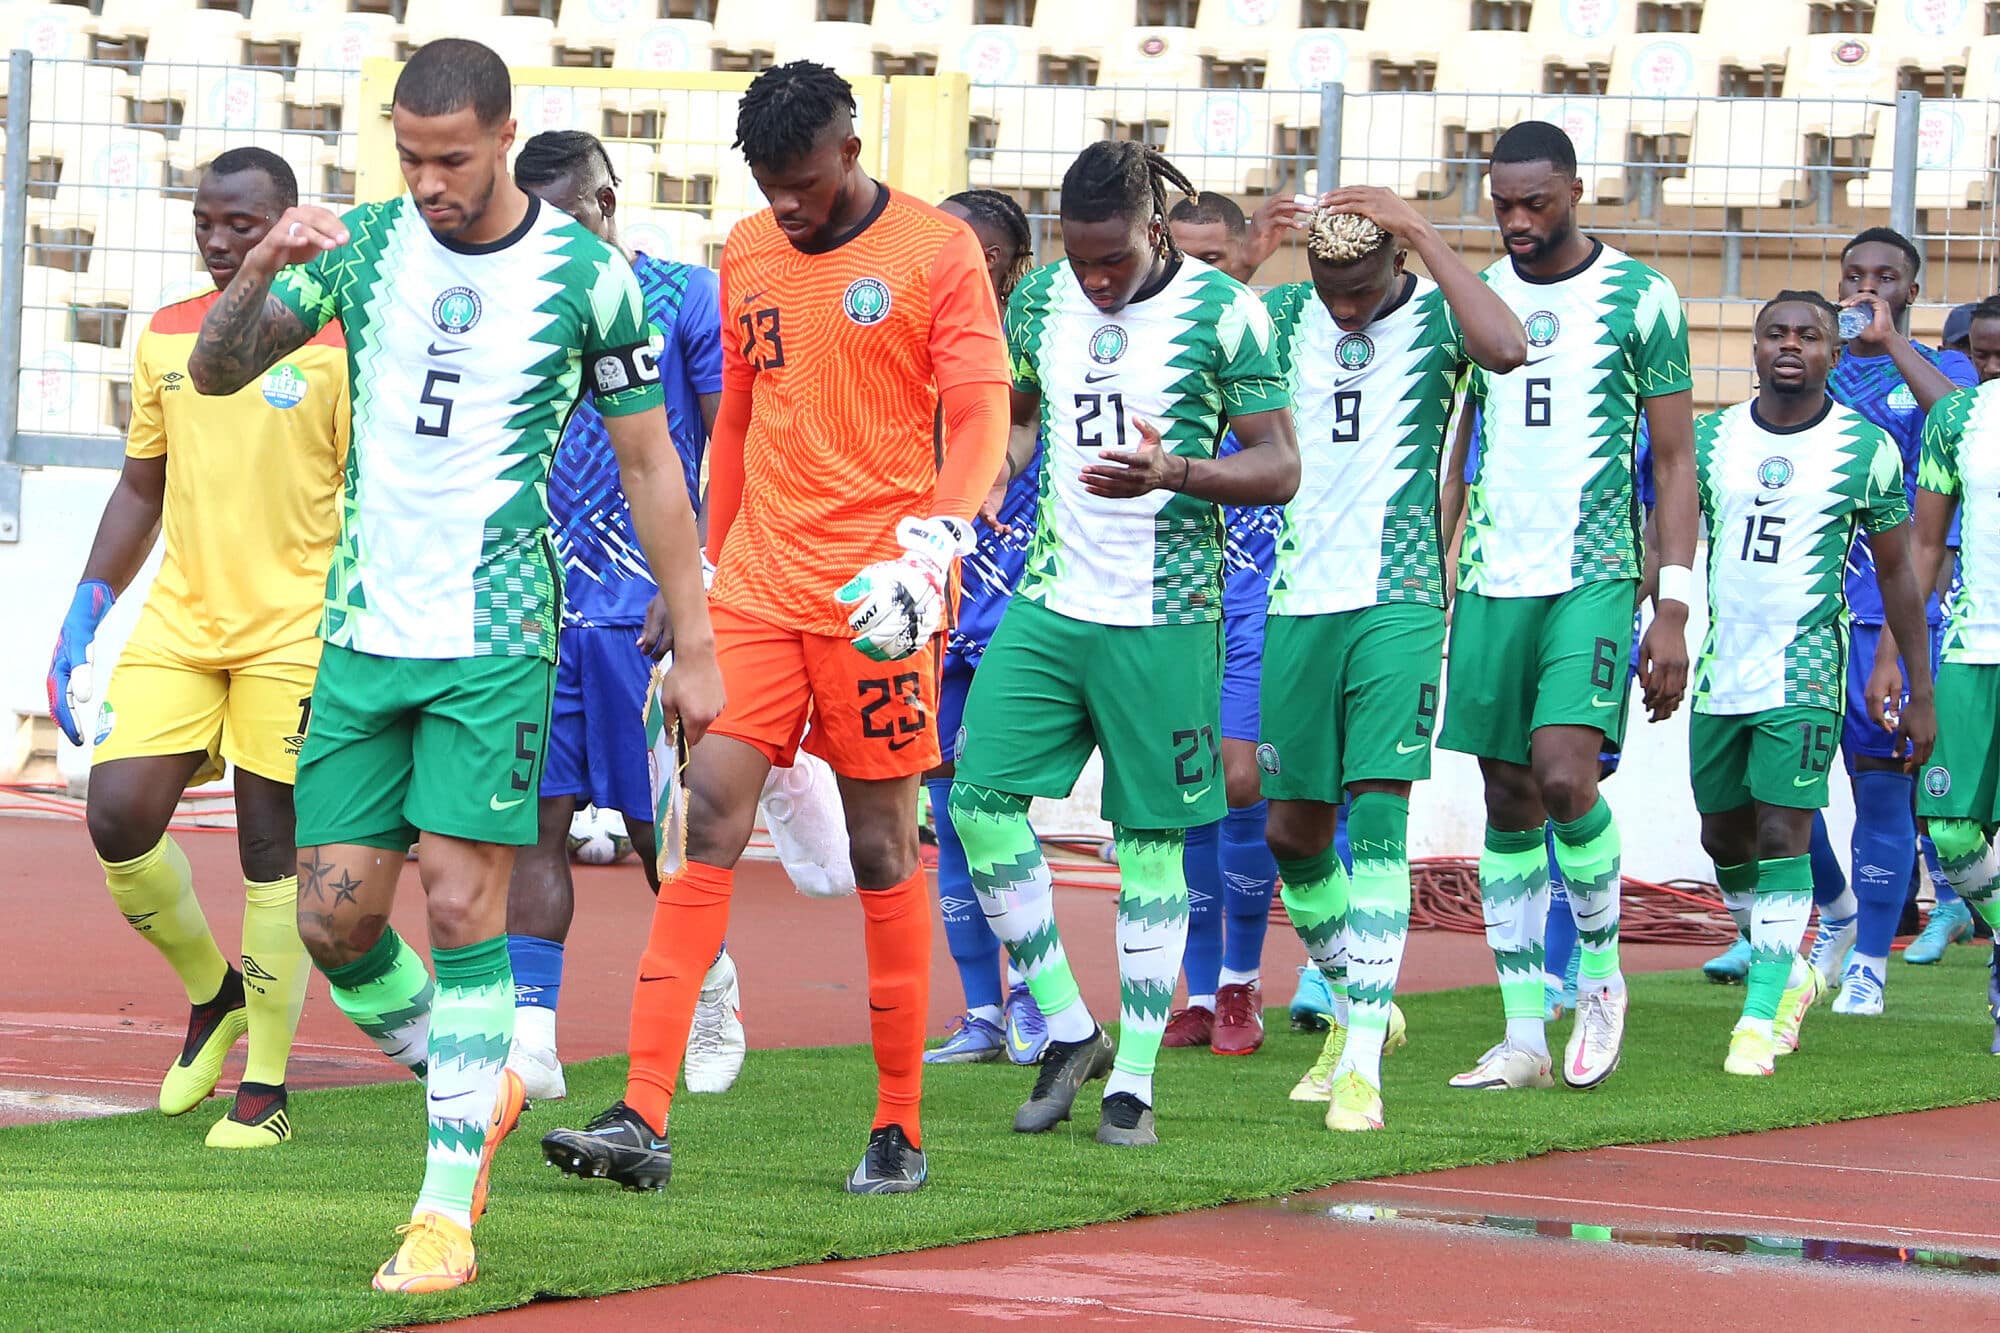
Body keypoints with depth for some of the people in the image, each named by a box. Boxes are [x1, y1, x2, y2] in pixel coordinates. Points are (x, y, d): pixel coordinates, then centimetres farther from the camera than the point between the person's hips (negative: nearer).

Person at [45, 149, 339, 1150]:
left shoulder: (338, 344, -4)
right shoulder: (165, 337, 11)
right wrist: (84, 615, 13)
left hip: (293, 633, -5)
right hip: (178, 620, 5)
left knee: (273, 848, -3)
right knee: (117, 813, -9)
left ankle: (266, 1087, 7)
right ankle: (212, 992, 17)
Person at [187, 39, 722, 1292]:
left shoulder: (588, 274, -4)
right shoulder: (360, 245, 4)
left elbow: (650, 464, 3)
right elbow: (214, 370, 3)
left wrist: (694, 647, 3)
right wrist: (259, 272, -17)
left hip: (496, 638, -4)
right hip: (363, 634, 4)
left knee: (464, 906, -10)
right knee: (336, 916, 1)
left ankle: (447, 1211, -4)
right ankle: (475, 1091, 27)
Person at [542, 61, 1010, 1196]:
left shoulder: (938, 252, -5)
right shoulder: (747, 254, 12)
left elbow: (982, 420, -11)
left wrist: (929, 550, -25)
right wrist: (705, 566, 21)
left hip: (876, 603, -4)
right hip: (757, 589, 4)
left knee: (884, 848, 2)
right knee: (707, 821, -6)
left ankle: (901, 1131, 12)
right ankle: (643, 1122, -11)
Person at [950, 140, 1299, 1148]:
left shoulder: (1223, 311, -7)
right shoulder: (1040, 299, 7)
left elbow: (1280, 467, -8)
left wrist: (1175, 474, -24)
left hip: (1164, 616, -5)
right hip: (1049, 602, 5)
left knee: (1150, 840, 1)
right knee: (980, 796, -7)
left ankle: (1133, 1079, 9)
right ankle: (1069, 1030, 8)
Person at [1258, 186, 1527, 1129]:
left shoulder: (1435, 316, -5)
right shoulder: (1280, 316, 8)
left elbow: (1507, 350, -27)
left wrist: (1423, 235, -23)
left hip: (1399, 599, -4)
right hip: (1299, 600, 4)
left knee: (1378, 810, -14)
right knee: (1292, 827, 9)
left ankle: (1362, 1063, -14)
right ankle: (1356, 1006, 33)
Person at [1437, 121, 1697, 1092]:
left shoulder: (1639, 298, -1)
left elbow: (1674, 462, -1)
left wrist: (1673, 610, -7)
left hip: (1594, 577, -4)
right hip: (1492, 578, 4)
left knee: (1564, 774, -20)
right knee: (1507, 800, 4)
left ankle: (1602, 975, 3)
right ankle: (1523, 1038, 9)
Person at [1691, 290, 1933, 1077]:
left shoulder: (1867, 450, -2)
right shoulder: (1710, 439, 4)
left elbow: (1895, 574, 4)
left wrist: (1920, 690, 5)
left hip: (1804, 672, -4)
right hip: (1720, 672, 4)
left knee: (1782, 832, -12)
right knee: (1723, 835, 11)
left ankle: (1761, 1014, -7)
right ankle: (1788, 973, 33)